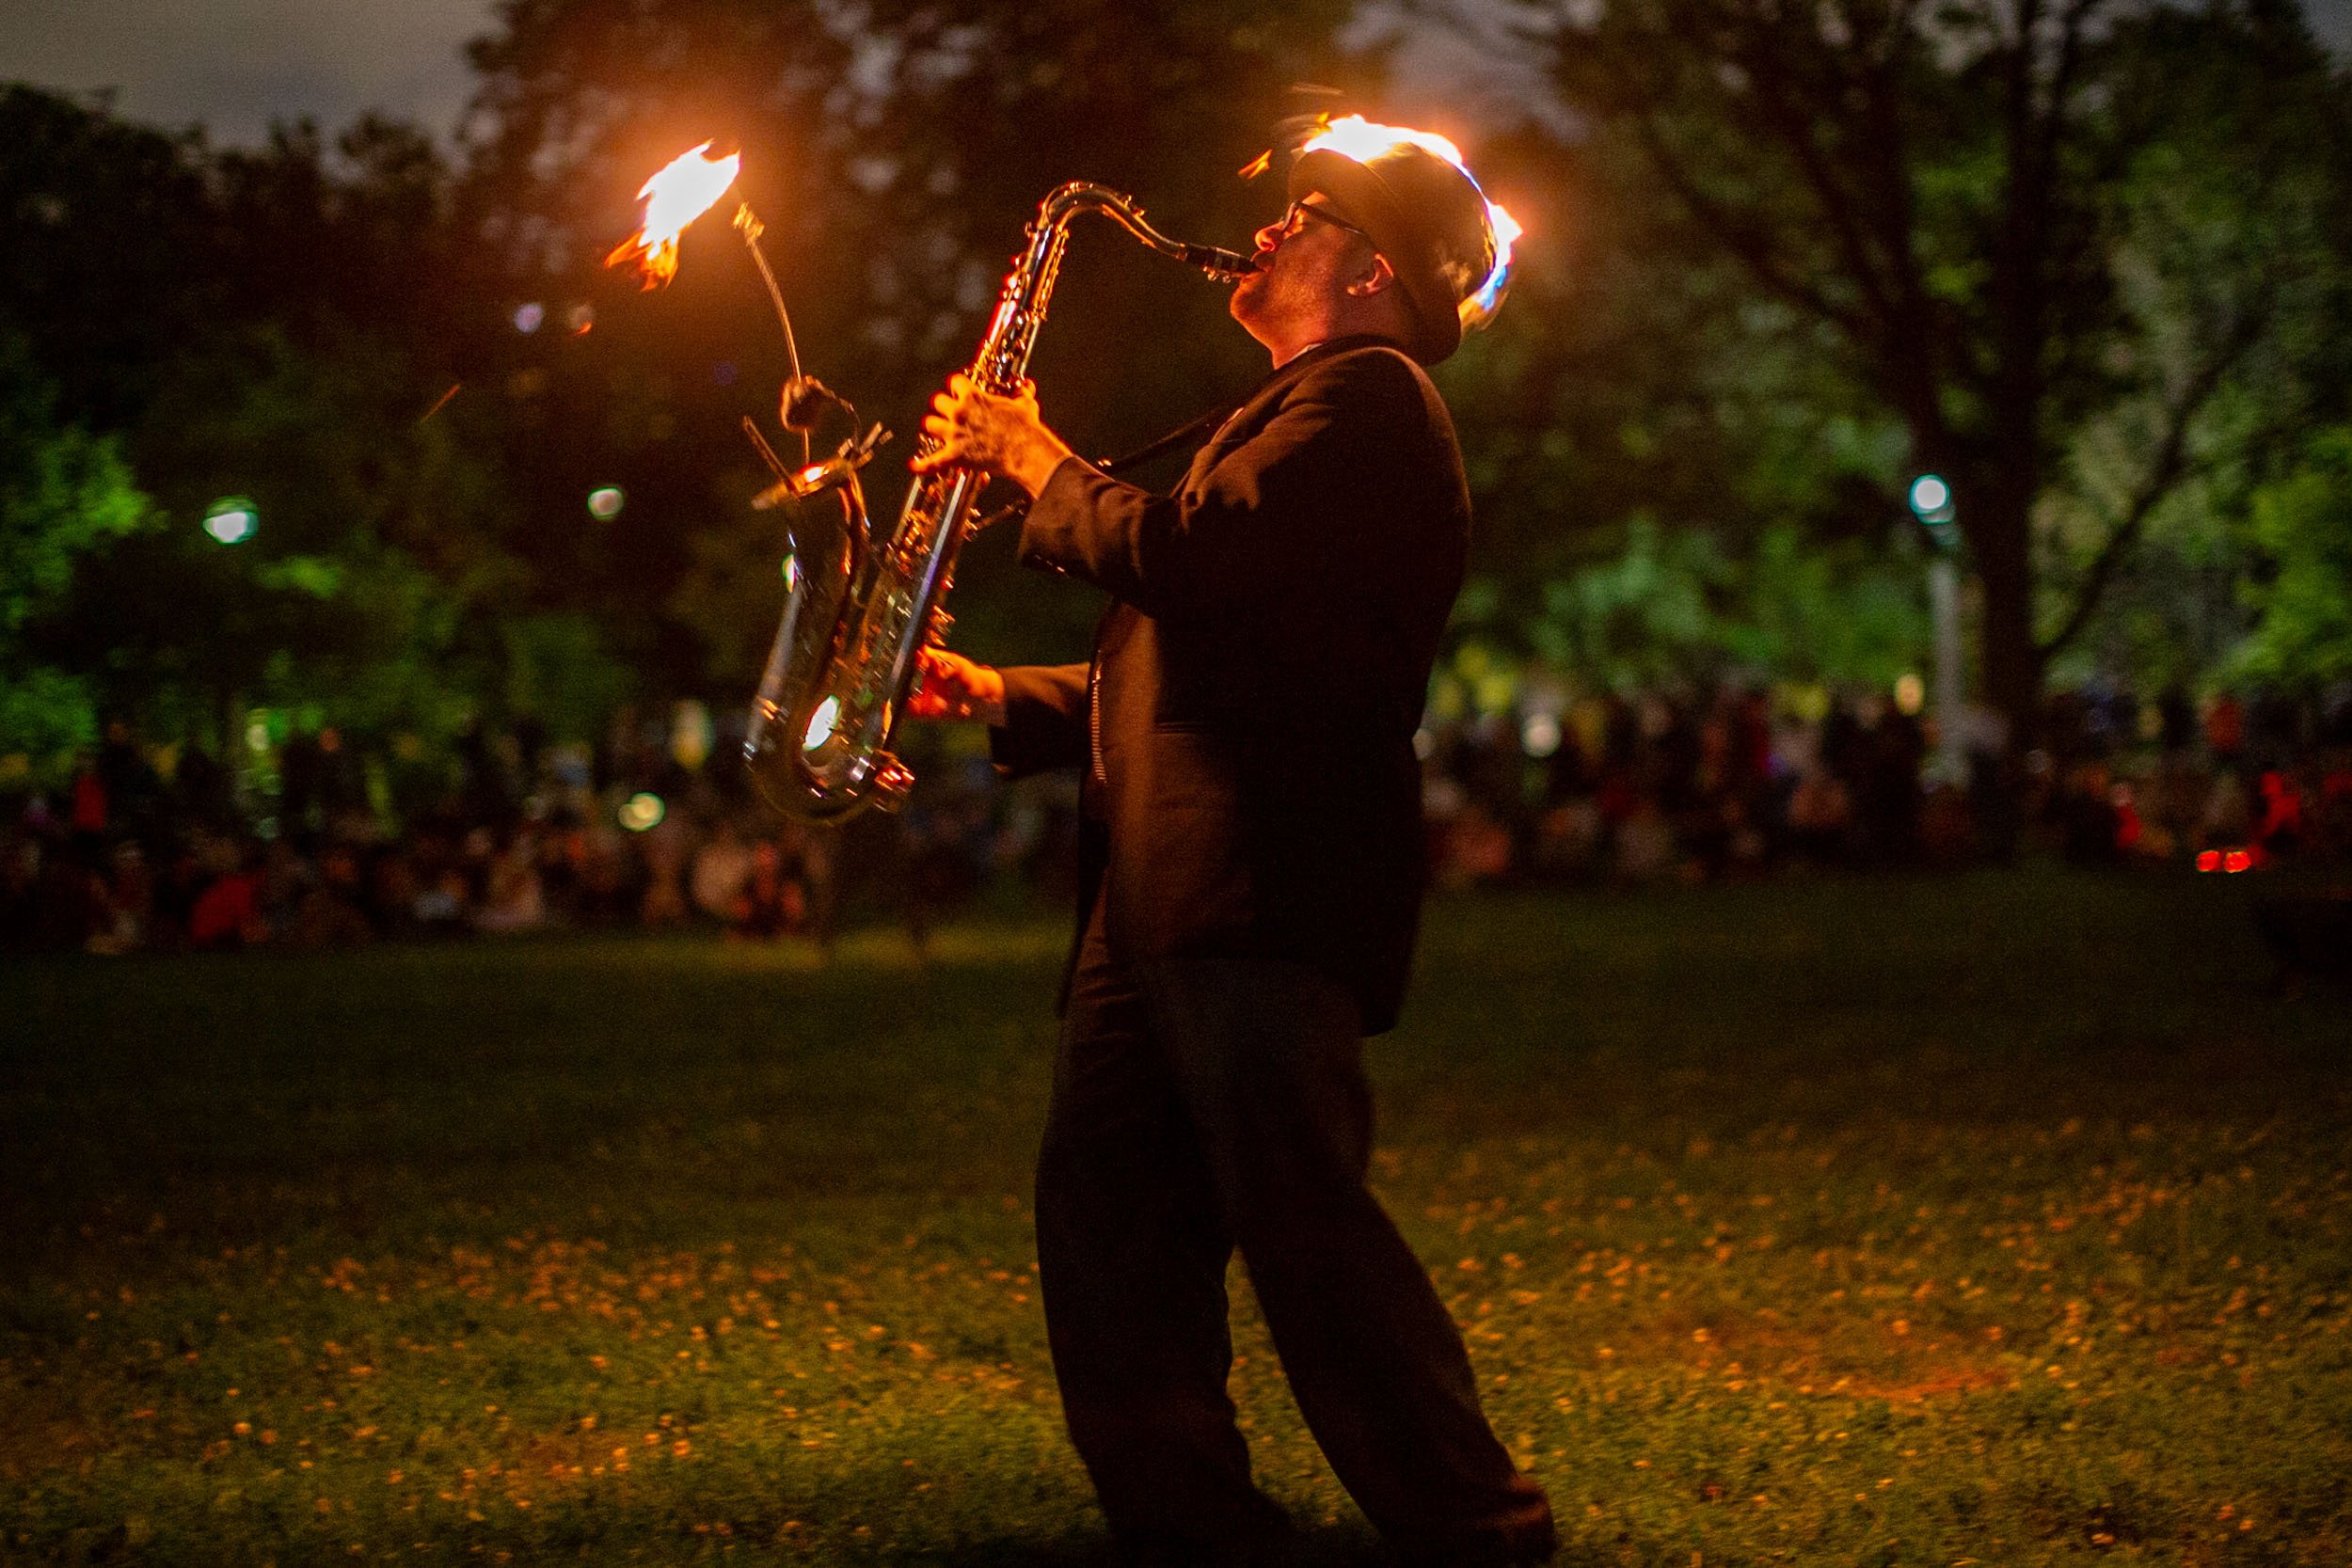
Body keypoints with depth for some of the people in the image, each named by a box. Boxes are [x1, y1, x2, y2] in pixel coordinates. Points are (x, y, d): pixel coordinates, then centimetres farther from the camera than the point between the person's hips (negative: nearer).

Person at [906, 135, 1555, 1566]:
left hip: (1264, 885, -11)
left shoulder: (1367, 395, -5)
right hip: (1169, 890, 11)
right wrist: (1006, 696, 19)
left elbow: (1177, 560, -18)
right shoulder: (1307, 410, 29)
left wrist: (1039, 460, -1)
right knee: (1105, 1213, 6)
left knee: (1298, 1219, -14)